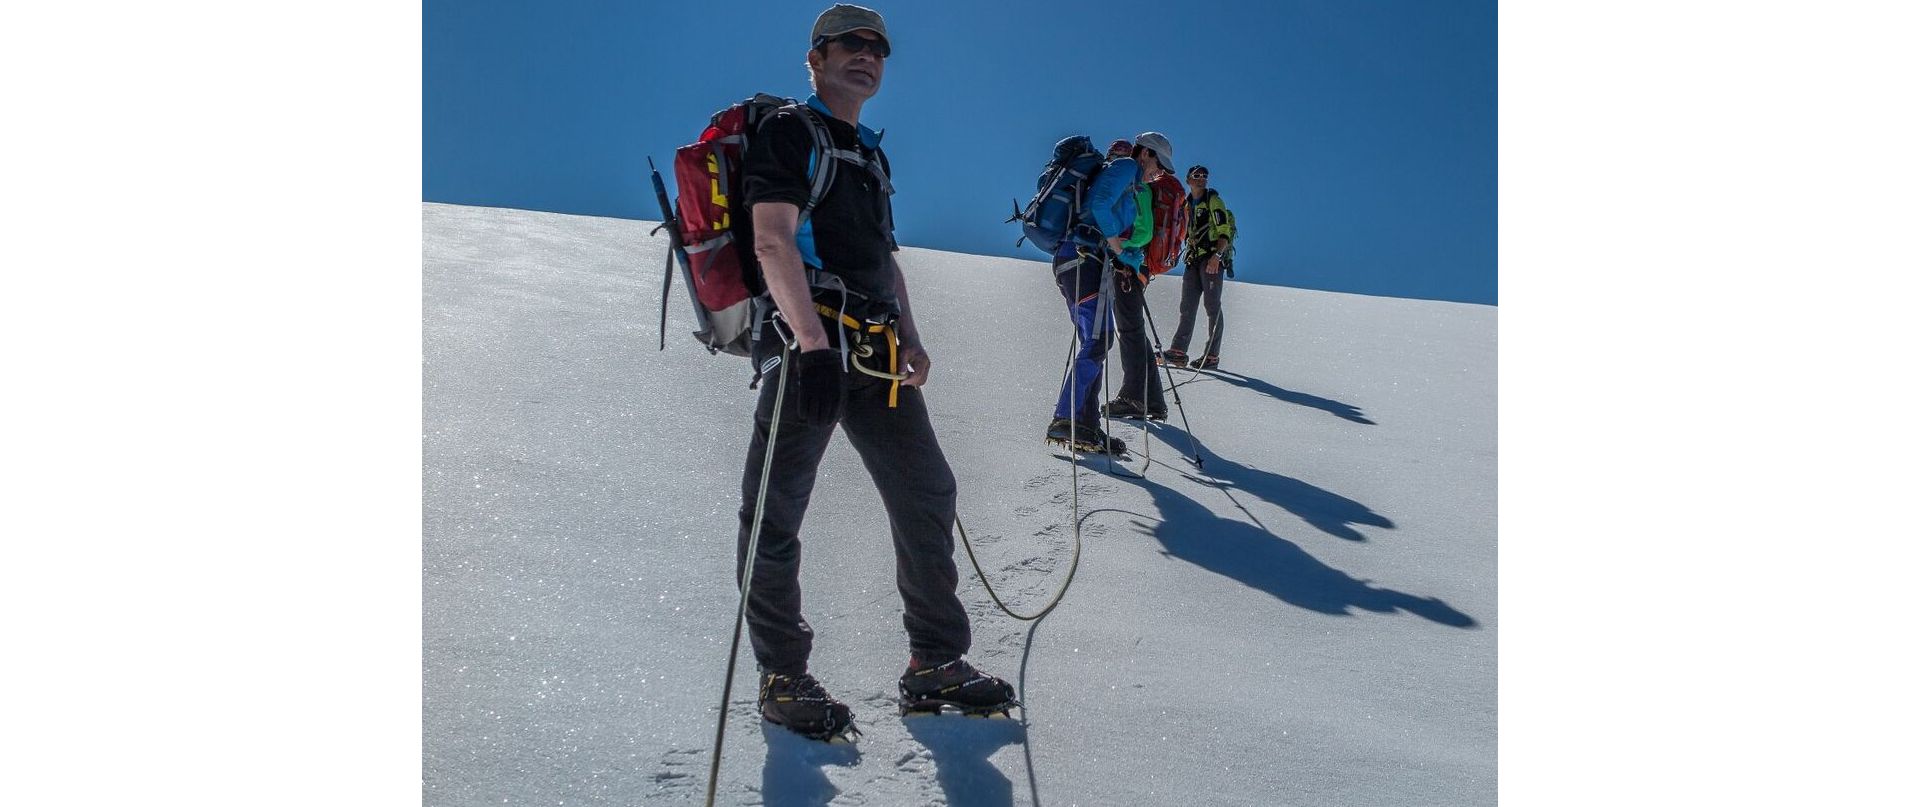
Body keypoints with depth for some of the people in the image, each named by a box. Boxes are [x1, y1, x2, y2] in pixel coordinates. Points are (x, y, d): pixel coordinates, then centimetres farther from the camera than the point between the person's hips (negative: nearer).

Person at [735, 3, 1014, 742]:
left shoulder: (871, 155, 26)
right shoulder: (787, 133, 0)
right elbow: (773, 242, -14)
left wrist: (909, 342, 18)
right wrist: (814, 344, -24)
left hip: (875, 353, 8)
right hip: (811, 344, -8)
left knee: (926, 493, 7)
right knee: (777, 513, -4)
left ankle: (936, 665, 18)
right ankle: (782, 680, 9)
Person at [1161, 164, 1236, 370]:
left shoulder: (1213, 200, -4)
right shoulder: (1186, 204, 17)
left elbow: (1225, 232, -12)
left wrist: (1216, 256, -24)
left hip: (1213, 259, -7)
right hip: (1193, 260, 7)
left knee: (1212, 308, -5)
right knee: (1187, 306, 1)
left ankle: (1212, 356, -3)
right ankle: (1178, 351, -1)